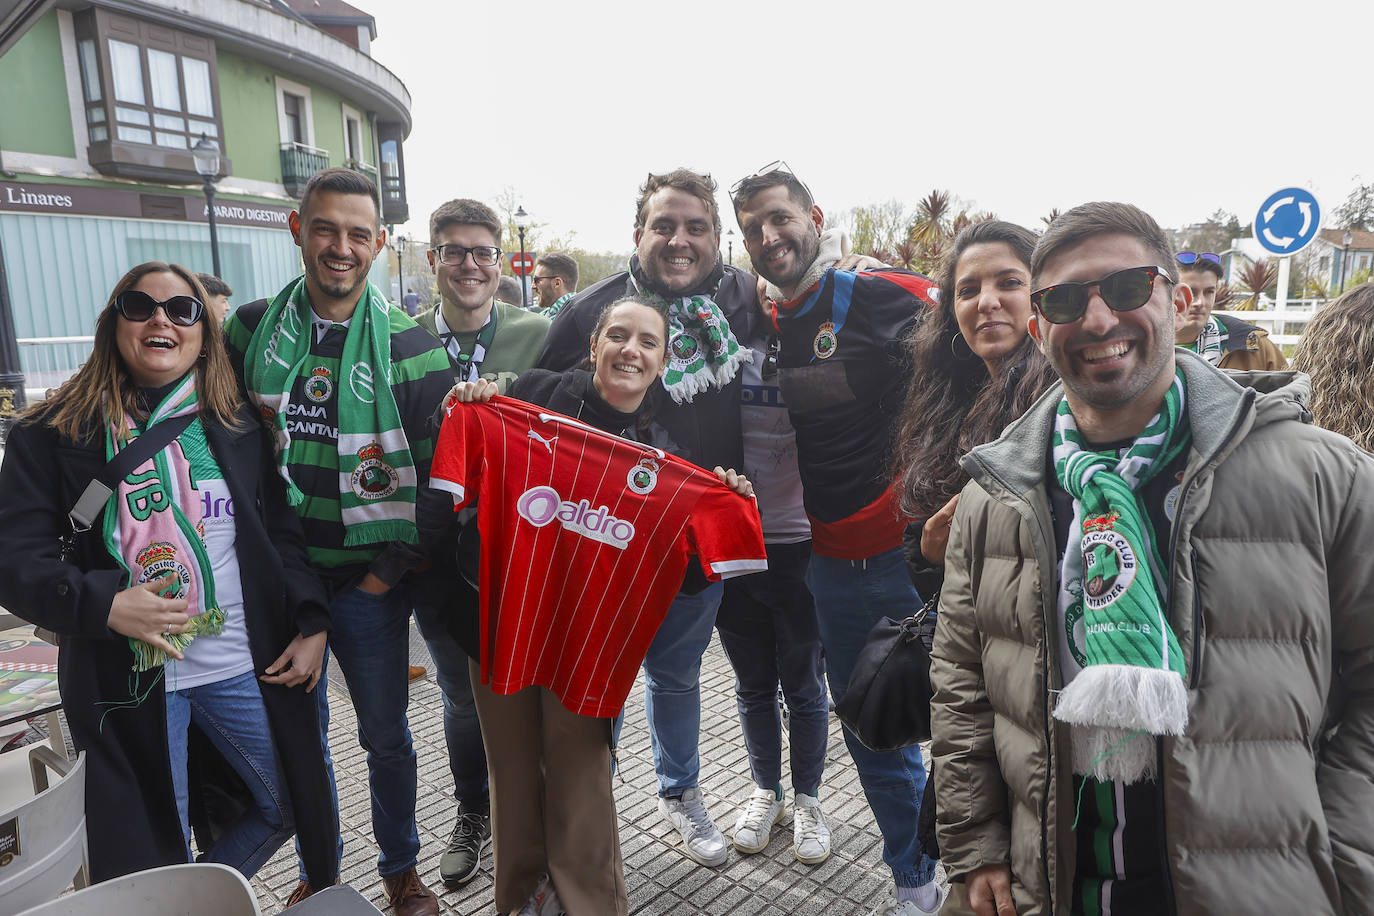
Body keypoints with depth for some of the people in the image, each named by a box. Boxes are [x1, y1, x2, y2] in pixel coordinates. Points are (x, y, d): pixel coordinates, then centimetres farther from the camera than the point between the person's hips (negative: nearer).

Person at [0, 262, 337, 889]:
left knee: (294, 804, 15)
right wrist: (103, 604, -21)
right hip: (124, 677, -2)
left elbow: (282, 532, 5)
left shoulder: (236, 425, 4)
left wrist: (311, 624, -4)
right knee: (148, 868, 12)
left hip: (244, 664, 3)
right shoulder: (51, 435, -2)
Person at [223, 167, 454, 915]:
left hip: (368, 580, -2)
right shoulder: (250, 328, 1)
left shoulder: (408, 344, -7)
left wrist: (394, 566, -9)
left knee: (386, 733, 12)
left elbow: (441, 470, -7)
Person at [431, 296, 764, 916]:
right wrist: (468, 408, -15)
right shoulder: (534, 395, -5)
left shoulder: (669, 446, 2)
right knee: (513, 766, 15)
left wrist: (730, 501, -9)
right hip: (504, 615, 1)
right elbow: (465, 471, 1)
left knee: (579, 773, 5)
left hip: (591, 637, 0)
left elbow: (680, 564, 5)